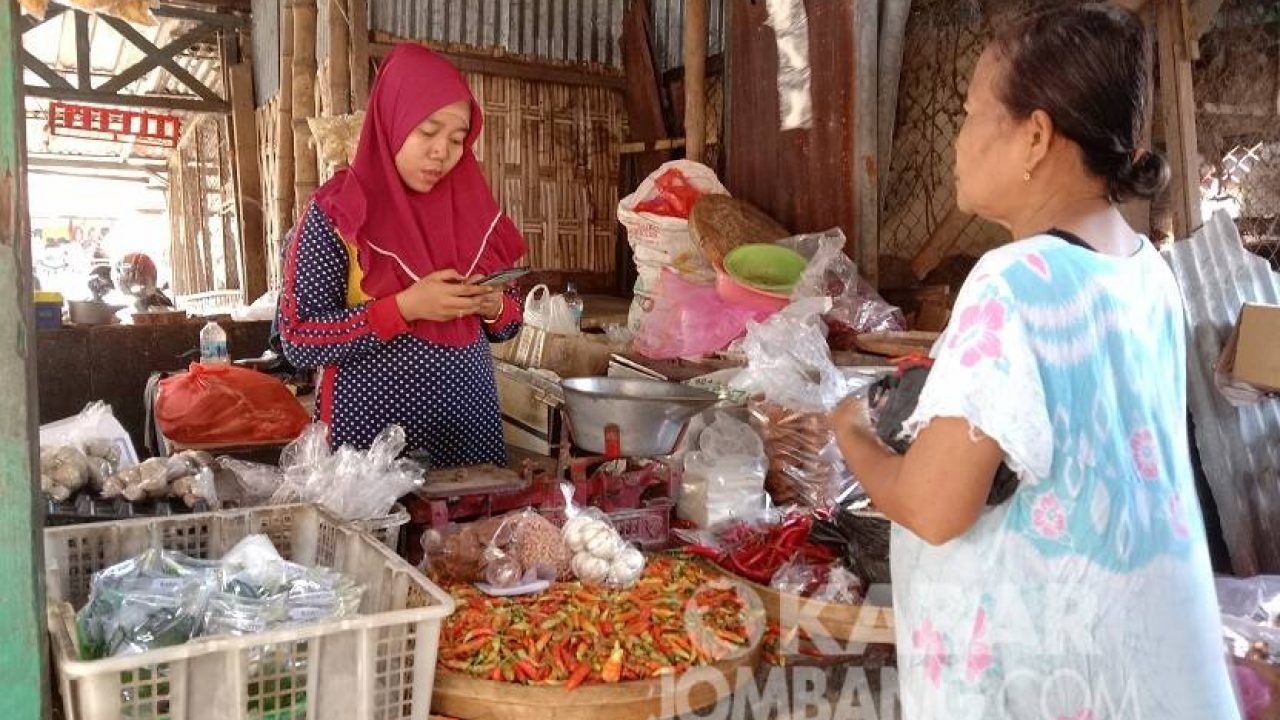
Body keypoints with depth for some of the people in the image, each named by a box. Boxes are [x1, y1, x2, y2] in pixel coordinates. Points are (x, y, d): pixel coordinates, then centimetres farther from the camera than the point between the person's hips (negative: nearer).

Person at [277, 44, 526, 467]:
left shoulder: (471, 209, 5)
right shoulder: (336, 212, -8)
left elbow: (504, 324, 13)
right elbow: (297, 339, -12)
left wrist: (494, 307, -10)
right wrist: (404, 307, -21)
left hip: (470, 423, 4)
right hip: (374, 432, -4)